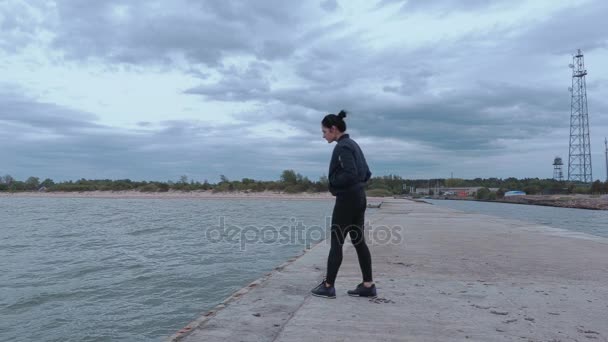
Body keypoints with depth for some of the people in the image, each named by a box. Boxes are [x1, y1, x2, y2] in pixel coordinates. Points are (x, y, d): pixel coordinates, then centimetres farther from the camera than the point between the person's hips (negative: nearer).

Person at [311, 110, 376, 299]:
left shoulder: (342, 147, -14)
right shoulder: (353, 144, 15)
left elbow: (349, 174, -24)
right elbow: (366, 174, 17)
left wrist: (333, 183, -9)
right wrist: (357, 184, 10)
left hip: (346, 200, -9)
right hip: (359, 198, 9)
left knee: (336, 243, -1)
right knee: (358, 241, 11)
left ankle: (328, 286, 7)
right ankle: (368, 285, 15)